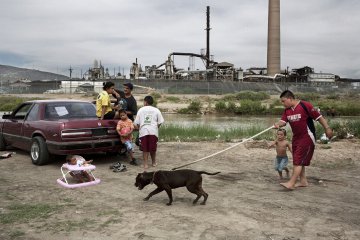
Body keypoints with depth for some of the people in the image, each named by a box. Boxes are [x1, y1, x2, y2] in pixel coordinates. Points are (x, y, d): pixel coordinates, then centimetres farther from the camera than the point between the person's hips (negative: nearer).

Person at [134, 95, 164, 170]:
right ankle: (154, 162, 25)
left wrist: (139, 129, 20)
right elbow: (160, 122, 1)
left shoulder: (141, 110, 7)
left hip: (143, 131, 0)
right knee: (153, 149, 12)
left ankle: (145, 164, 6)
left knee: (145, 149, 6)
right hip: (153, 131, 0)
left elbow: (136, 123, 4)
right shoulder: (156, 110, 6)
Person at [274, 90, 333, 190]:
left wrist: (327, 128, -14)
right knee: (299, 161, 14)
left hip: (307, 137, -8)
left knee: (298, 160, -9)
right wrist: (278, 124, -27)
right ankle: (303, 181, 26)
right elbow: (283, 121, -5)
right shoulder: (287, 110, 5)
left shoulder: (305, 105, -15)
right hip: (296, 137, 8)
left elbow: (319, 117, -12)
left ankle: (291, 183, -8)